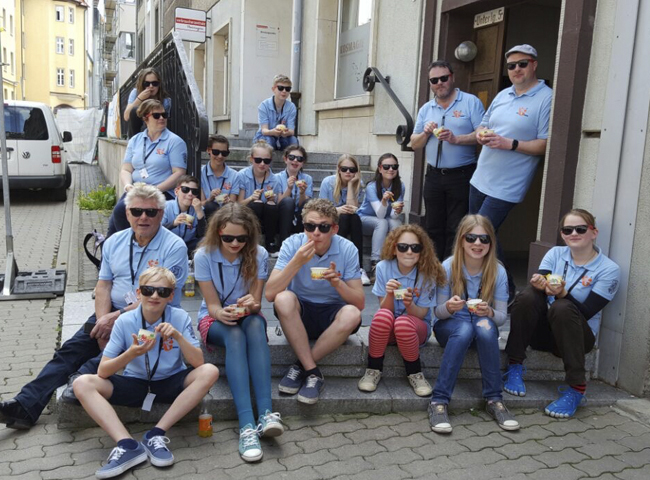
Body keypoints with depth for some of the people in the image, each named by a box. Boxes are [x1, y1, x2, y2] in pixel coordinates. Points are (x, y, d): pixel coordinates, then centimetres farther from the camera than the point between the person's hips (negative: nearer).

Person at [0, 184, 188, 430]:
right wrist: (102, 320, -10)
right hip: (112, 314, 4)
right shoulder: (114, 243, 10)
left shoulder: (174, 247, -10)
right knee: (71, 349, -11)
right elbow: (103, 286, 8)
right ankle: (26, 406, -15)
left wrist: (116, 318, -18)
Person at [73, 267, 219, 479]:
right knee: (82, 384, -20)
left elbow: (199, 363, -18)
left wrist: (179, 336, -32)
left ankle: (156, 435, -23)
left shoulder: (180, 317, -13)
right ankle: (127, 445, -31)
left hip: (171, 384, 0)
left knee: (209, 372, -28)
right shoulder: (125, 321, -12)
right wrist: (132, 353, -31)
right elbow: (103, 371, -14)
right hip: (134, 384, 1)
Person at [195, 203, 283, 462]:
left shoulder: (259, 255, -10)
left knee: (256, 325, -36)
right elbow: (212, 305, -11)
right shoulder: (204, 256, -13)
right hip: (215, 319, -1)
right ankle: (247, 425, -47)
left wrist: (251, 305, -34)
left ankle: (266, 412, -45)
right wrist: (222, 313, -35)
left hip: (247, 317, 1)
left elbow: (256, 303, -9)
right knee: (235, 335, -36)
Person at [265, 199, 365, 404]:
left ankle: (301, 366, -17)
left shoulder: (347, 249, -13)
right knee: (283, 299, -32)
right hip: (298, 314, 0)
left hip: (331, 314, 1)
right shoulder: (292, 244, -14)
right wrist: (297, 262, -32)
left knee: (352, 315, -32)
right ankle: (313, 372, -23)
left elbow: (360, 303, -12)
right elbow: (270, 294, -22)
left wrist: (337, 282, -30)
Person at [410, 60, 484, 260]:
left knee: (456, 230, -2)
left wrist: (457, 139, -20)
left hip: (462, 176, -5)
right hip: (433, 176, 5)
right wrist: (425, 133, -6)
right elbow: (414, 144, 14)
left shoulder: (471, 102, -1)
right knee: (434, 228, 10)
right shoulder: (426, 109, 14)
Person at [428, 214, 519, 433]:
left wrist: (489, 312, -31)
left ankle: (494, 400, -24)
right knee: (465, 328, -36)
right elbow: (438, 312, -8)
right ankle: (439, 401, -34)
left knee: (485, 326, -34)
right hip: (450, 327, -1)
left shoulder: (498, 271, -9)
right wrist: (449, 307, -32)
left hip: (484, 328, 1)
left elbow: (502, 316, -7)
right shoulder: (448, 267, -12)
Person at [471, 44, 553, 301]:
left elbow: (547, 145, -14)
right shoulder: (502, 95, 12)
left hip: (507, 186, -7)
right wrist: (481, 135, -4)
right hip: (480, 179, 8)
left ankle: (505, 290, 9)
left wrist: (509, 144, -22)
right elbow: (482, 126, 19)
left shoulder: (546, 99, -10)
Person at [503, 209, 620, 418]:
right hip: (543, 330, 3)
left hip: (579, 336, -2)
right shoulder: (555, 254, 3)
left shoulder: (609, 270, -7)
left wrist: (562, 293, -32)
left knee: (563, 308, -35)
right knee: (527, 295, -27)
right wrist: (540, 284, -36)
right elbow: (539, 280, -12)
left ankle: (577, 388, -29)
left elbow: (585, 313, -15)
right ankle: (514, 367, -19)